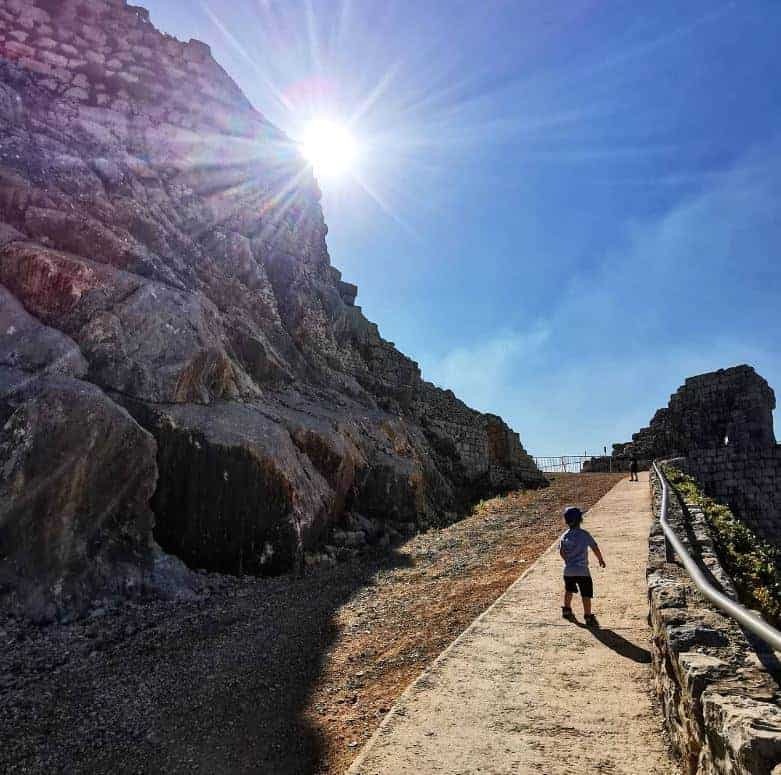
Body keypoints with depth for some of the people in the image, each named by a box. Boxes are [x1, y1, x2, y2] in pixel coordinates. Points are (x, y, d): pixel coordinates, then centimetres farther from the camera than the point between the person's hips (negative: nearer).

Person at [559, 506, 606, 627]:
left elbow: (561, 551, 1)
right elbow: (595, 548, -6)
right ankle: (588, 617, 6)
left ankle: (566, 610, 35)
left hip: (568, 570, 5)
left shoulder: (564, 535, 1)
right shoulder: (584, 534, -11)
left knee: (569, 590, 25)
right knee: (586, 594, 4)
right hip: (582, 570, -4)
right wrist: (601, 559, 11)